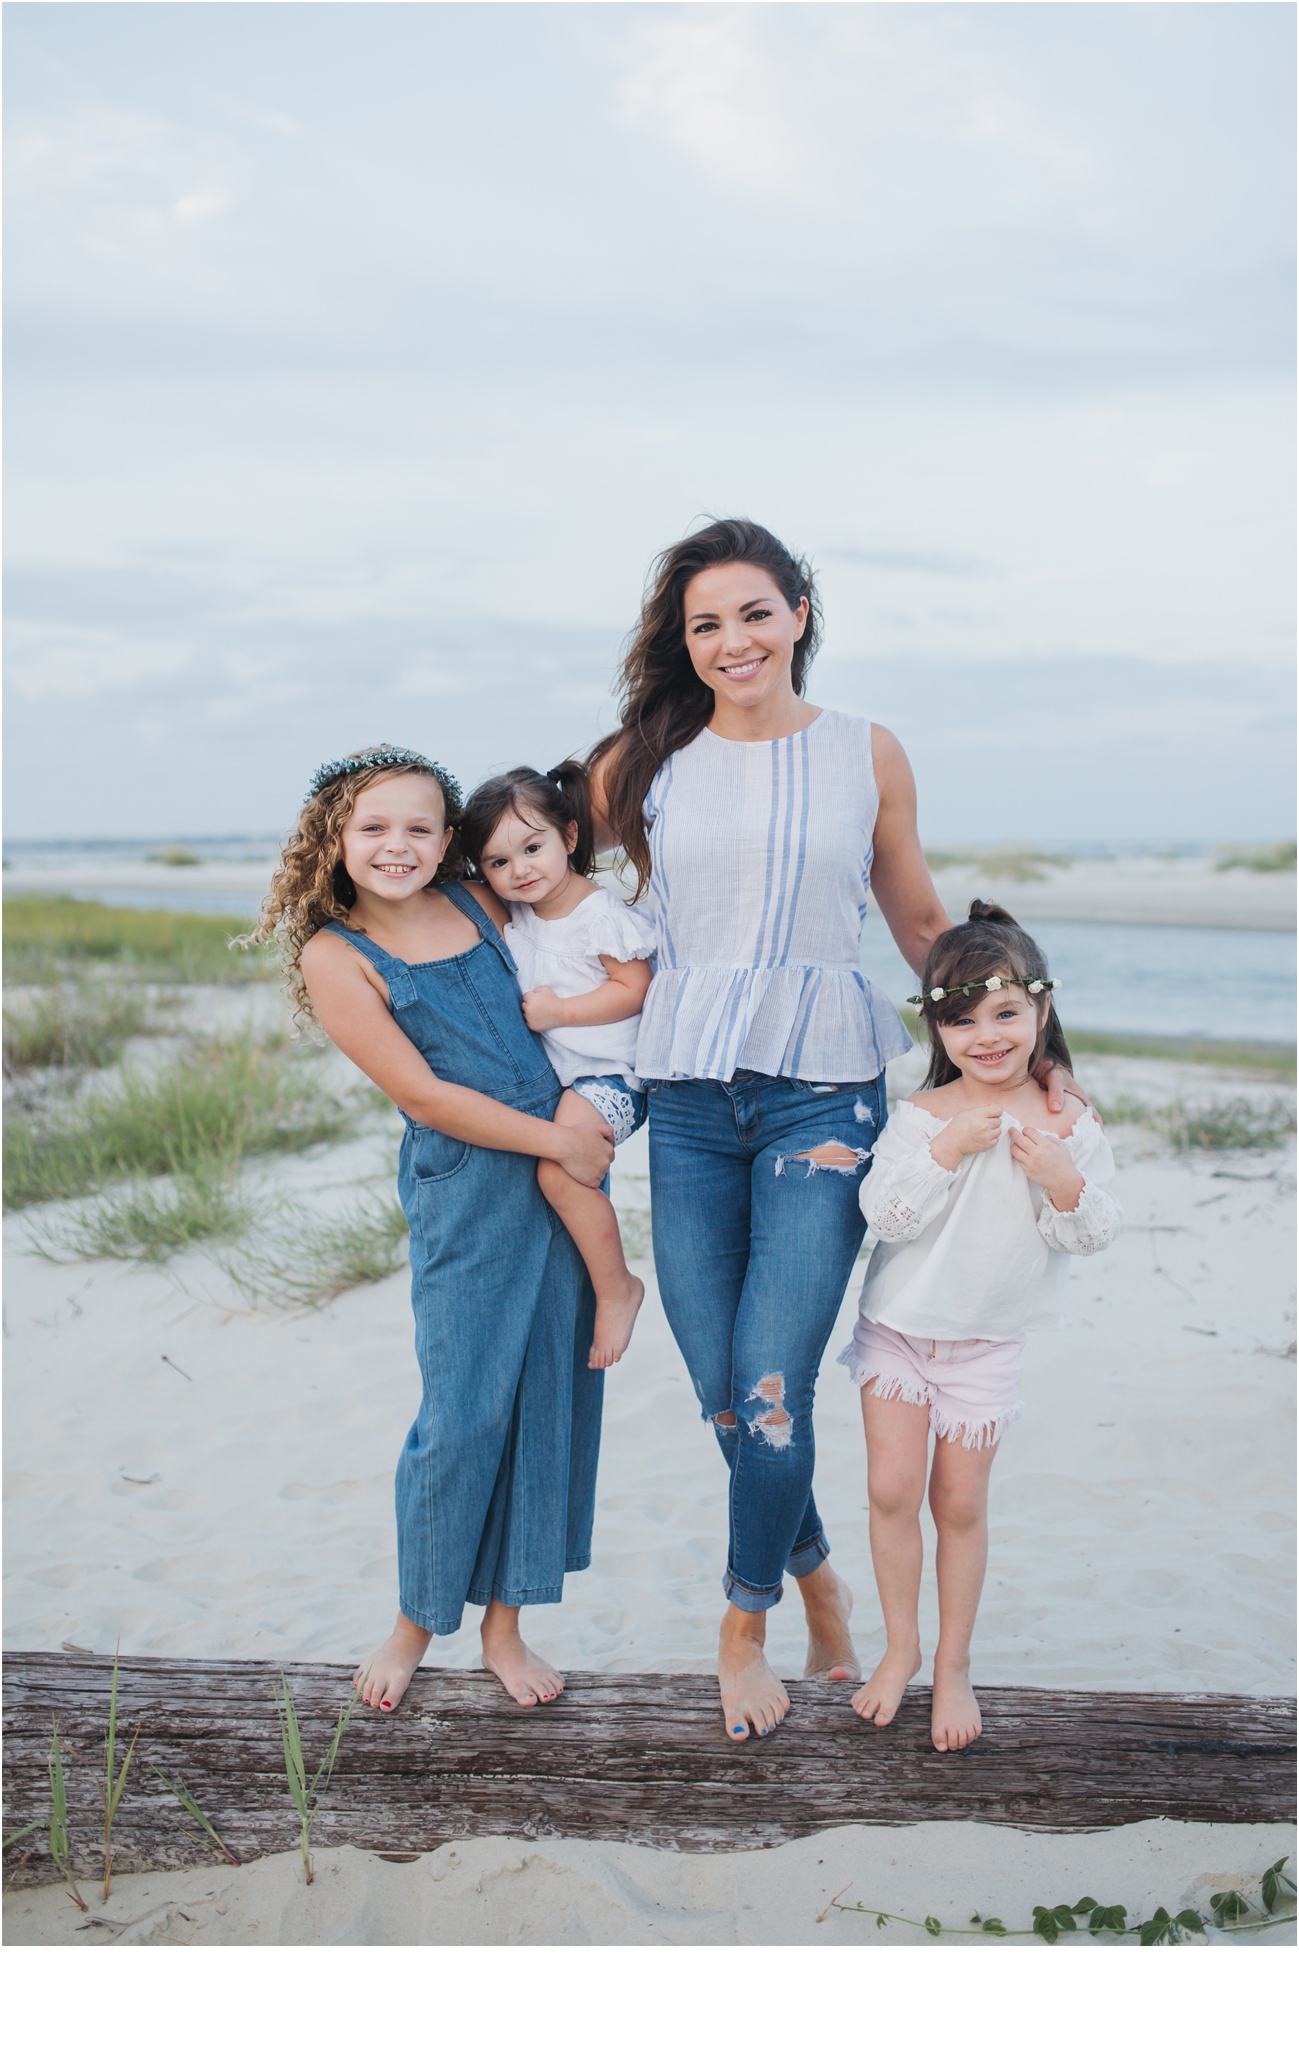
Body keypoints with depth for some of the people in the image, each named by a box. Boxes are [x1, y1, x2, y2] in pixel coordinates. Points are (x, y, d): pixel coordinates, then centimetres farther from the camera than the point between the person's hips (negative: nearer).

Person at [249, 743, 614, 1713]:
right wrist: (555, 1140, -12)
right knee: (464, 1414, -3)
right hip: (467, 1195, -5)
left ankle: (506, 1623, 23)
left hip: (567, 1166, 5)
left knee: (552, 1397, 8)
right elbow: (420, 1094, -11)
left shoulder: (479, 903, 7)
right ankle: (417, 1621, 21)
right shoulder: (334, 955, -6)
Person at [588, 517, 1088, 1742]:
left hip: (822, 1095, -2)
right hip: (687, 1100, 2)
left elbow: (921, 925, 16)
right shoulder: (643, 763, 8)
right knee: (722, 1396, 3)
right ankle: (819, 1581, 29)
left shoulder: (866, 756, 6)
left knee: (771, 1386, -10)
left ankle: (744, 1627, 13)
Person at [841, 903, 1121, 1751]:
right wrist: (946, 1148, -26)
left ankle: (954, 1664, 24)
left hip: (987, 1342, 0)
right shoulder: (921, 1115, -9)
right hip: (899, 1326, 0)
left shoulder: (1071, 1124, -6)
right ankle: (902, 1645, 21)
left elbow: (1096, 1234, -6)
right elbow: (887, 1216, -17)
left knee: (960, 1503, 6)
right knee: (892, 1489, 0)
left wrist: (1063, 1180, -25)